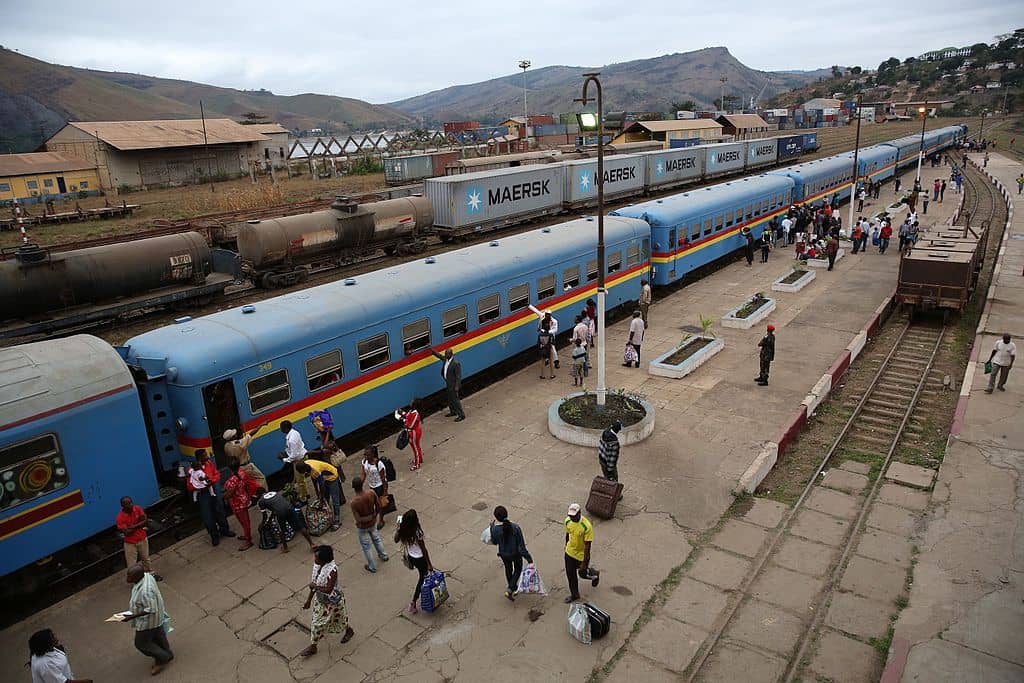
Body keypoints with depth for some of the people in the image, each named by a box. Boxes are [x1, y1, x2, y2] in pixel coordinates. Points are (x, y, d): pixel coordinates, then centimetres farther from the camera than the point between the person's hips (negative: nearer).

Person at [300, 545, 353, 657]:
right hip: (320, 598, 7)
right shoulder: (317, 565, -13)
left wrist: (315, 586, -21)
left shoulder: (332, 570, -37)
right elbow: (314, 583, -1)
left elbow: (328, 589, -32)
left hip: (331, 601, -7)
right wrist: (309, 599, 6)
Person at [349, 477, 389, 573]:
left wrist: (370, 517, -14)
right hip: (372, 523, 4)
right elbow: (378, 507, -8)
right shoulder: (372, 493, -23)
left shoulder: (353, 503, -34)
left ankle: (372, 567, 38)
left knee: (365, 547, 20)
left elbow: (358, 520, -29)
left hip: (362, 527, -4)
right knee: (376, 539, 32)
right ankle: (383, 556, 53)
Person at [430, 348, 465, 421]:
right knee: (450, 399, 21)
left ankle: (461, 415, 11)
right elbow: (440, 356, 20)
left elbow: (458, 376, -23)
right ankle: (453, 412, 39)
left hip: (453, 385, -9)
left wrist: (457, 387, -23)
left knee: (455, 399, 0)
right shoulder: (446, 359, -2)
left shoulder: (456, 363, -26)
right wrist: (432, 350, 15)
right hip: (448, 383, 9)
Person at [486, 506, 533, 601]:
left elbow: (494, 542, -6)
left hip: (504, 554, 2)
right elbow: (521, 545, -24)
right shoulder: (516, 528, -31)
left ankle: (513, 588, 52)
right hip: (515, 553, -2)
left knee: (508, 569, 32)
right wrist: (528, 558, -14)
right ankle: (510, 590, 17)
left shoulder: (495, 529, -27)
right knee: (518, 569, 28)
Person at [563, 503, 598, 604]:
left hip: (581, 555, -4)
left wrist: (584, 562, -21)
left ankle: (595, 575, 50)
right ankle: (574, 594, 37)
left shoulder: (587, 526, -32)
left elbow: (587, 545, -25)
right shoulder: (568, 521, -15)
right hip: (569, 553, 4)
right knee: (570, 574, 14)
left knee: (582, 573, 17)